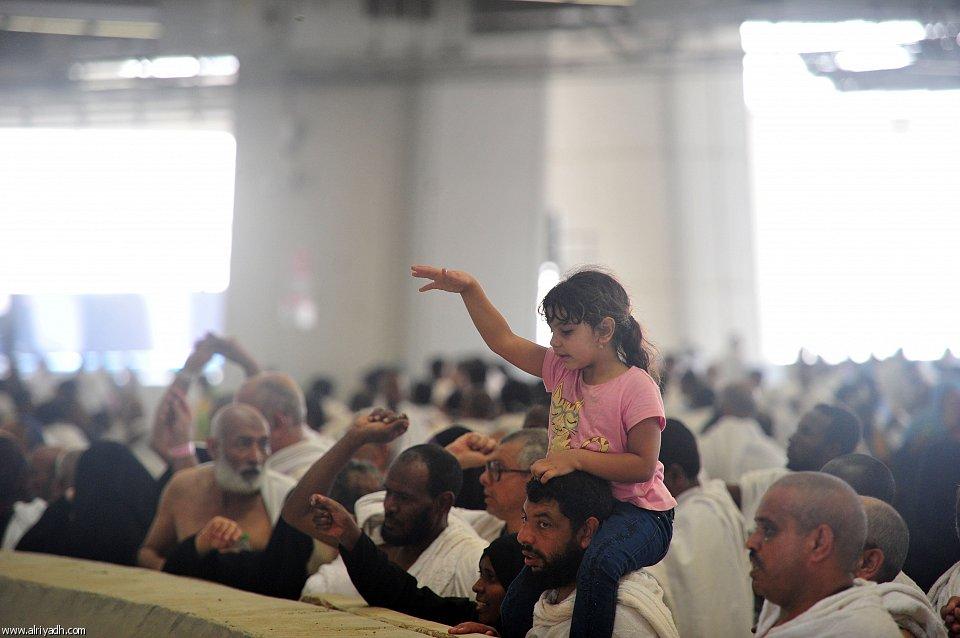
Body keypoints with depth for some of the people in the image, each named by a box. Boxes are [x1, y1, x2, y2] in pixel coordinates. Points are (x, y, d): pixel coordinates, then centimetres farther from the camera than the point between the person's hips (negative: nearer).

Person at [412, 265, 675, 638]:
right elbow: (504, 341, 8)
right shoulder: (563, 372, 7)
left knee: (600, 561, -41)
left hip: (639, 512, -7)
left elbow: (643, 466, -19)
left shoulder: (636, 387, -15)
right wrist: (469, 289, -2)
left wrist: (574, 458, -22)